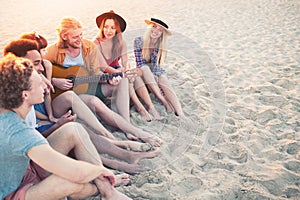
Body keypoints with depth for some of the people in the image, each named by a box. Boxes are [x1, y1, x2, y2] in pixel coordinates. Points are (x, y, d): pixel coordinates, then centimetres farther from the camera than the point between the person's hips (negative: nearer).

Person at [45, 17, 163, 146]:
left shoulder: (90, 47, 0)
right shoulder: (53, 51, -10)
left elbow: (95, 72, 2)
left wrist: (108, 79, -18)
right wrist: (54, 81, -21)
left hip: (89, 86, 5)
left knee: (122, 80, -17)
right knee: (94, 101, -37)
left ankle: (127, 125, -28)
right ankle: (138, 132, -35)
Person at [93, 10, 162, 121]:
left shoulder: (120, 41, 0)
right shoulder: (96, 43, -15)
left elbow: (125, 62, -9)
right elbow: (104, 66, -21)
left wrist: (125, 69, -33)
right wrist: (120, 73, -35)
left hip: (116, 68, 4)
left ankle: (150, 106, -35)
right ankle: (139, 107, -37)